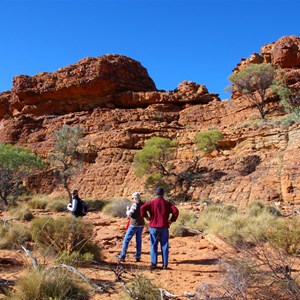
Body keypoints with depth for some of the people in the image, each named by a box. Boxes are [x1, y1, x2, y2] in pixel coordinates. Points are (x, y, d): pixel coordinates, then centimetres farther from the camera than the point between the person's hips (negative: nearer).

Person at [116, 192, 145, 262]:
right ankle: (138, 257, 13)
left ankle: (122, 256, 6)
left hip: (134, 225, -7)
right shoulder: (143, 204, 5)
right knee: (138, 241, 13)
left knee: (126, 240, 3)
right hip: (141, 225, 7)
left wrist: (128, 209, 1)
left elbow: (129, 215, -18)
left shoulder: (135, 205, -17)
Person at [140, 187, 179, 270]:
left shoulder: (152, 202, -2)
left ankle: (154, 264, 5)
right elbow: (176, 211, -11)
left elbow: (143, 208, -17)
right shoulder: (167, 203, 2)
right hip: (164, 227, 1)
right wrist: (172, 220, -1)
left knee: (154, 246, 6)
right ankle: (165, 264, 9)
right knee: (164, 246, 8)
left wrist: (146, 216, -4)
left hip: (154, 227, -1)